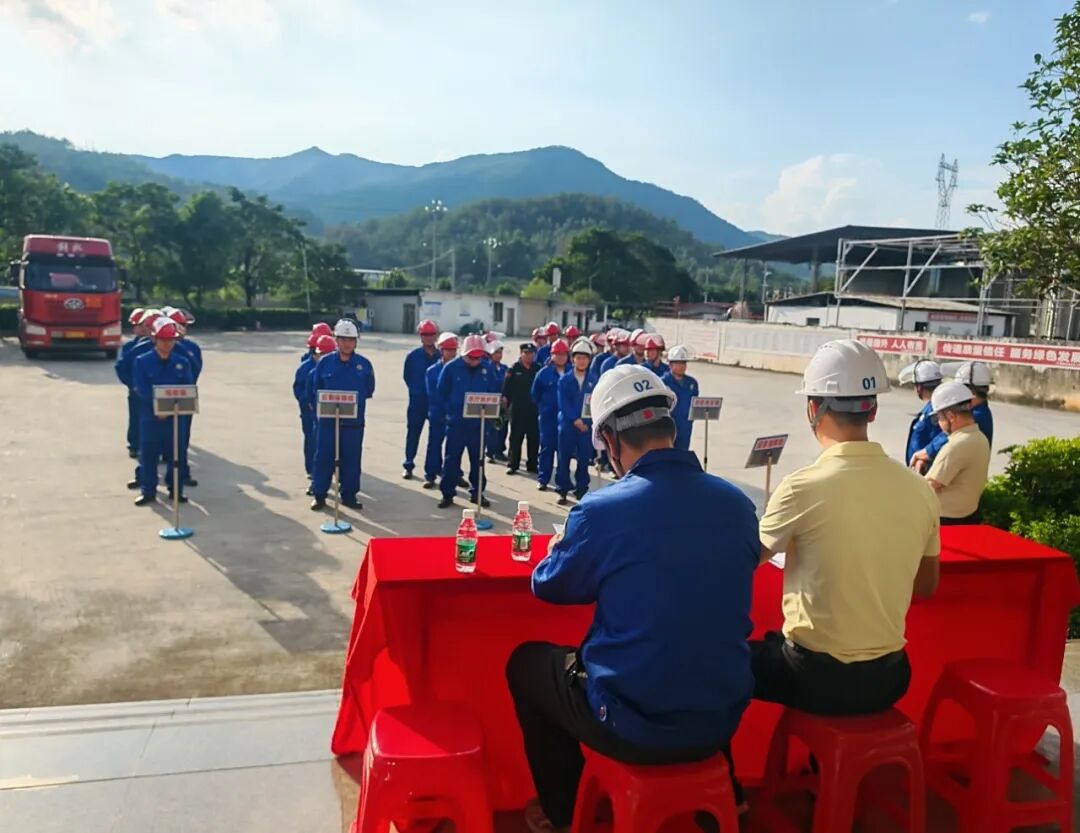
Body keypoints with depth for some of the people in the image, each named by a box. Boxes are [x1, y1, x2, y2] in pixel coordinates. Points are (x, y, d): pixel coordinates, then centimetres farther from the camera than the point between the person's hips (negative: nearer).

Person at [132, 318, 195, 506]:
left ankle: (176, 489, 17)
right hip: (150, 416, -1)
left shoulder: (182, 362, 4)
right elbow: (142, 389, -8)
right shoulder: (142, 361, -1)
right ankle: (148, 491, 13)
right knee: (148, 454, 3)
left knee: (176, 453, 6)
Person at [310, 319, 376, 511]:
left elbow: (369, 390, 8)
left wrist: (355, 401, 1)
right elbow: (317, 389, 7)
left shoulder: (364, 364, 1)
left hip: (354, 421, 1)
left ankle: (349, 495, 19)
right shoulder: (325, 363, 0)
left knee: (351, 459, 7)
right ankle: (318, 494, 16)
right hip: (327, 419, 0)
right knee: (323, 457, 5)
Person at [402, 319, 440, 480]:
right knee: (413, 433, 4)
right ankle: (408, 465, 13)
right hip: (417, 401, -1)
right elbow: (407, 376, 7)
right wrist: (416, 391, 6)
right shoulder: (413, 356, -2)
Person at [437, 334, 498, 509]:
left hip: (478, 424, 3)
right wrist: (451, 410, -1)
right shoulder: (451, 368, -8)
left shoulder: (487, 370, 0)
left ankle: (477, 492, 23)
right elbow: (442, 393, 0)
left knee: (478, 461, 11)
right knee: (452, 460, 3)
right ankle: (448, 494, 13)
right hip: (456, 423, -2)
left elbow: (493, 394, 8)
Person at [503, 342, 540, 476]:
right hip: (518, 409, -2)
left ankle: (532, 465, 17)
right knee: (516, 437, 5)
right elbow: (507, 387, -4)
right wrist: (505, 400, -11)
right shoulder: (514, 369, -2)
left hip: (534, 409, 2)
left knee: (534, 438, 7)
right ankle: (512, 464, 12)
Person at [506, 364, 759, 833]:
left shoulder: (602, 509, -20)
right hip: (721, 721, 5)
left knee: (526, 661, 23)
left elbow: (548, 586, 0)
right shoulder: (738, 504, -6)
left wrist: (564, 547, 21)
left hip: (632, 726, -4)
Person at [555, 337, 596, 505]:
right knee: (564, 459, 1)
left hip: (586, 425, 1)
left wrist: (586, 422, -10)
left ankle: (581, 489, 17)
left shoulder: (593, 381, 6)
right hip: (567, 425, -1)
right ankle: (562, 490, 9)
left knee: (584, 459, 5)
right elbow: (563, 403, -6)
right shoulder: (564, 380, 1)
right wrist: (575, 419, -15)